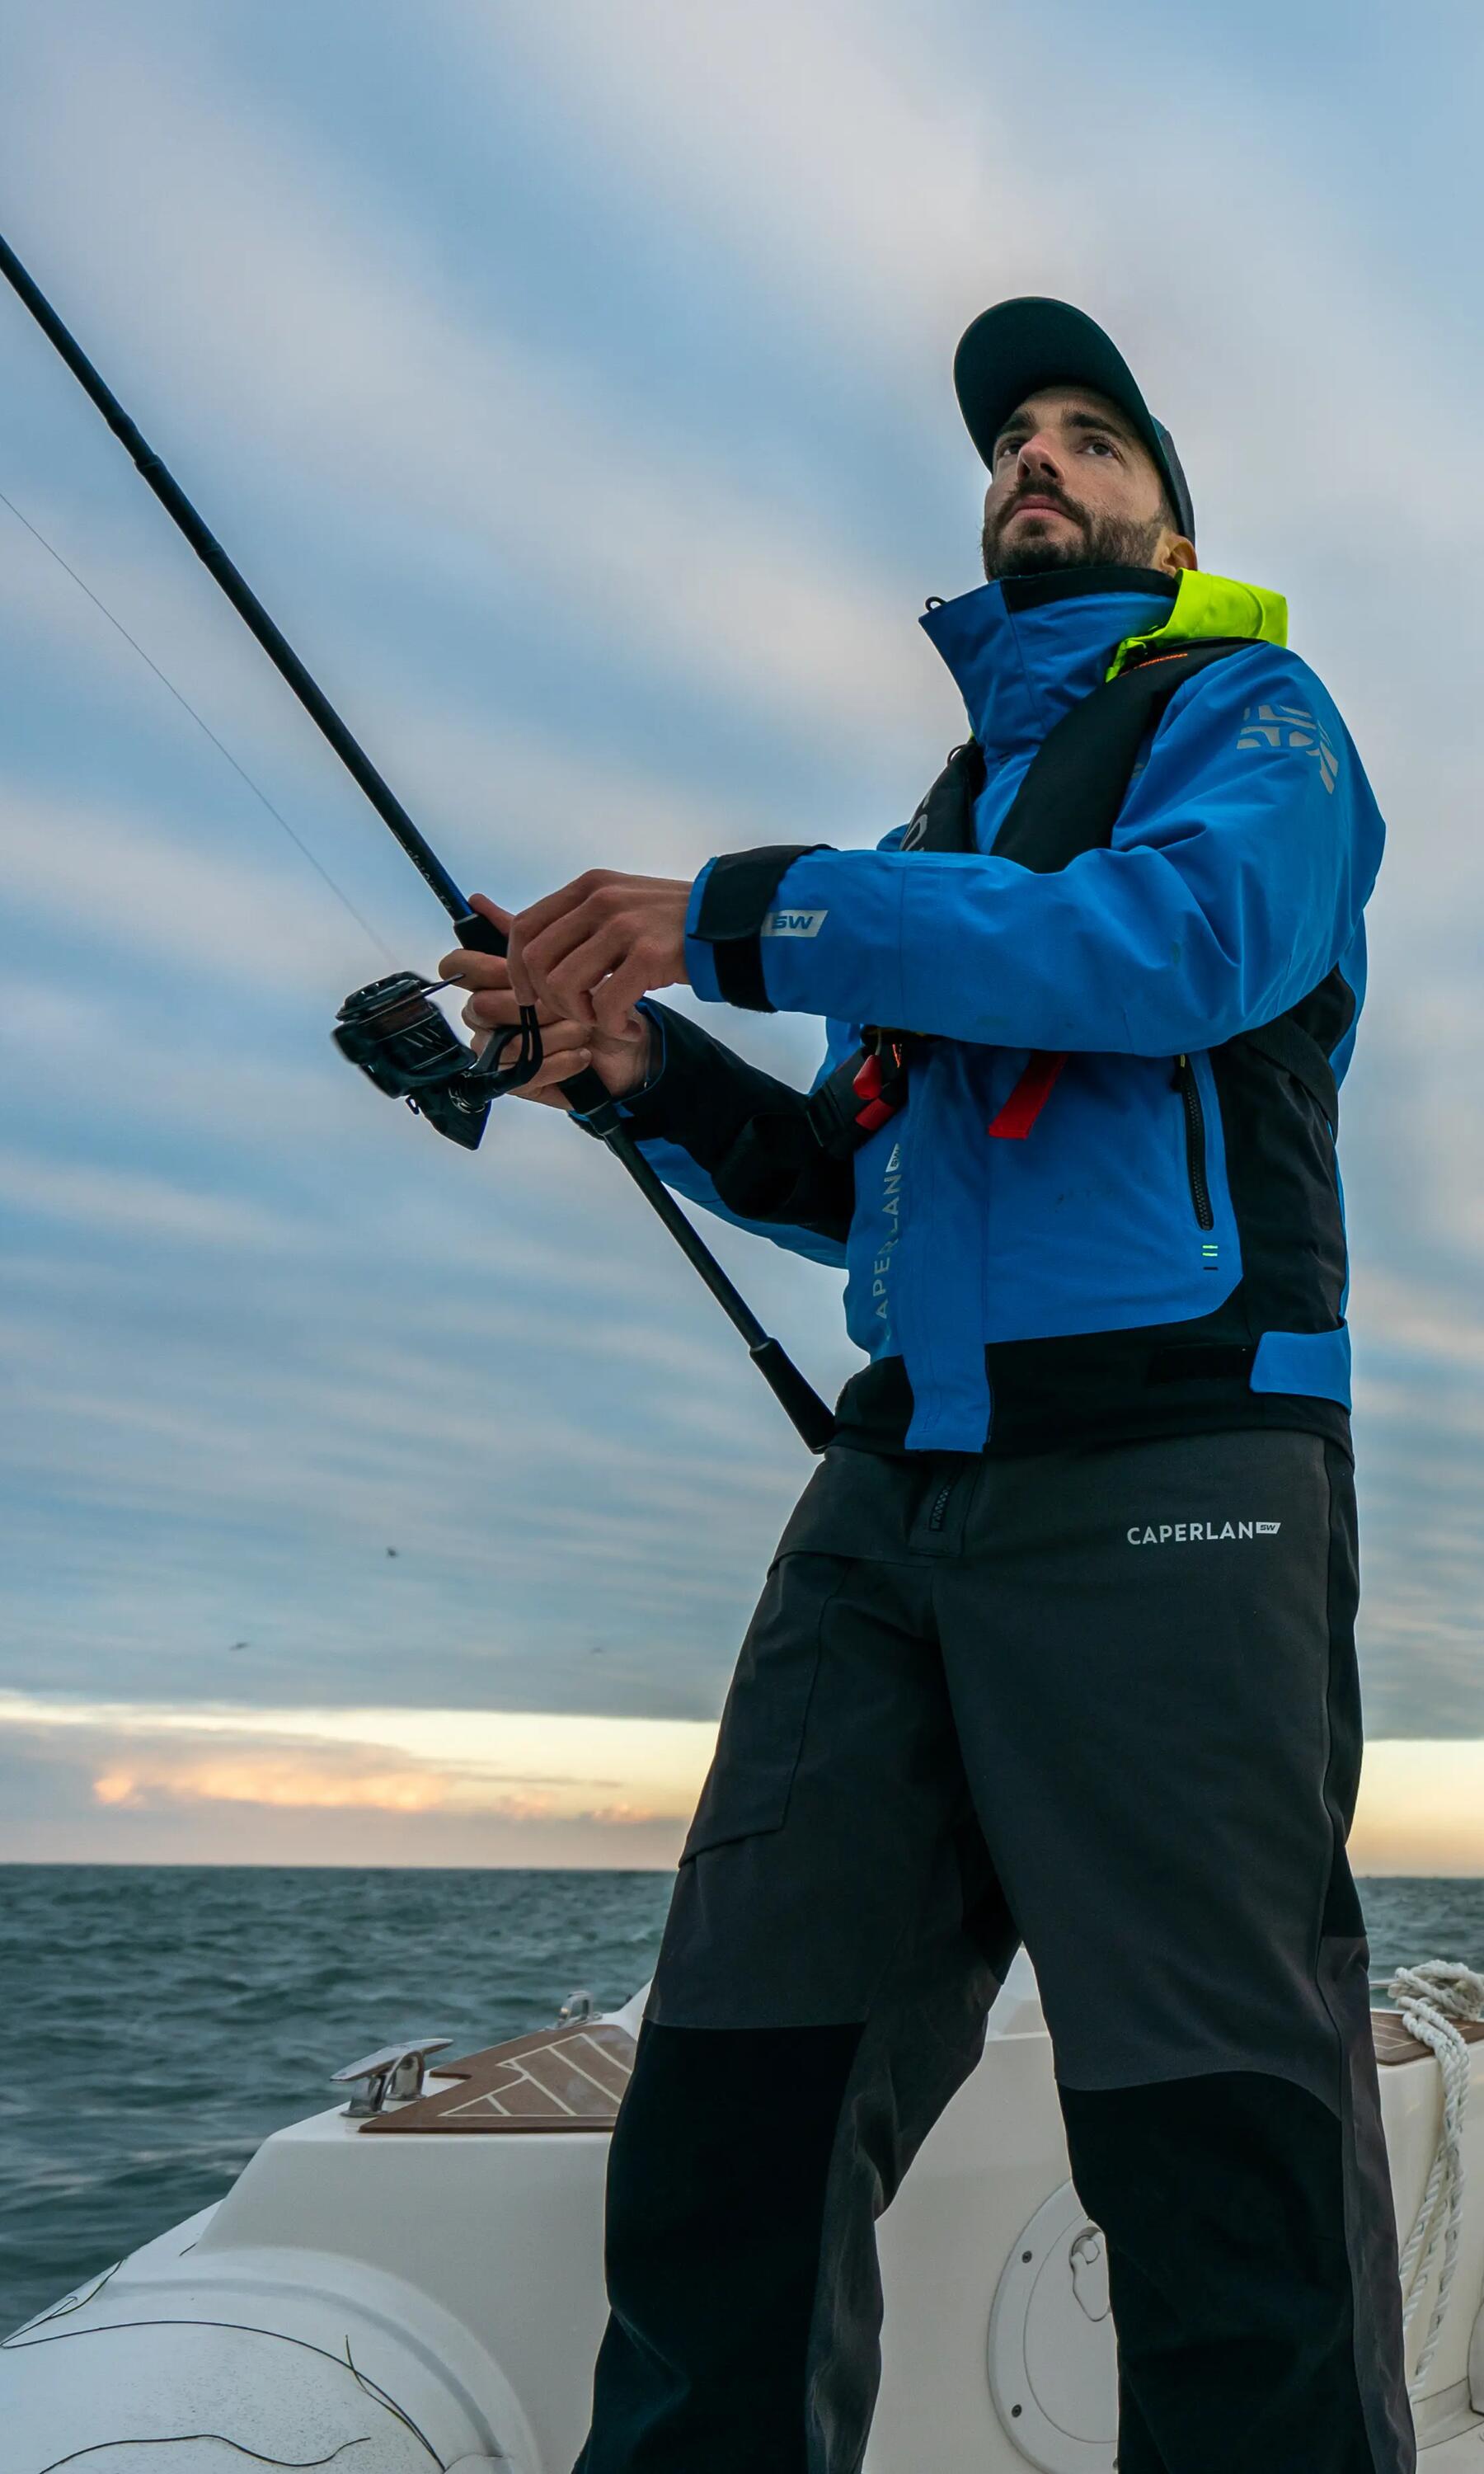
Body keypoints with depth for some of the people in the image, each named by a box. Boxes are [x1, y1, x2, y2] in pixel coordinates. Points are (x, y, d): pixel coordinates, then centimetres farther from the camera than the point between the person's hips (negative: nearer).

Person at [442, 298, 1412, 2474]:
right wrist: (656, 1067, 9)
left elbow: (1186, 936, -14)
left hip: (1162, 1477, -6)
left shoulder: (1245, 715, 10)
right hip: (899, 1484, 6)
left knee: (1221, 2153, -9)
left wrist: (742, 915, -14)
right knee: (730, 2107, 1)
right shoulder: (956, 823, 29)